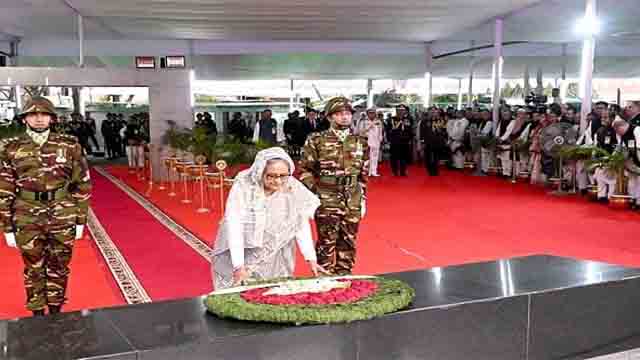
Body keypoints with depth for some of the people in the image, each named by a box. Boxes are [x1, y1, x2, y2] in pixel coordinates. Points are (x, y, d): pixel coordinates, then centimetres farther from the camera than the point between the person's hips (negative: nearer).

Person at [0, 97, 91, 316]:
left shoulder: (69, 145, -1)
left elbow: (82, 184, 2)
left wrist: (80, 220, 1)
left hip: (63, 218, 0)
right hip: (28, 220, 0)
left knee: (59, 268, 13)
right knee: (33, 269, 13)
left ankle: (56, 312, 30)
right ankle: (37, 313, 30)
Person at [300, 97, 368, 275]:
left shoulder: (360, 142, 8)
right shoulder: (317, 140, -4)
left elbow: (364, 174, 13)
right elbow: (305, 170, -1)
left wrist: (363, 199, 10)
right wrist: (313, 193, -7)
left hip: (352, 202, 4)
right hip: (326, 201, -4)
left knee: (348, 243, 11)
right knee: (326, 243, 0)